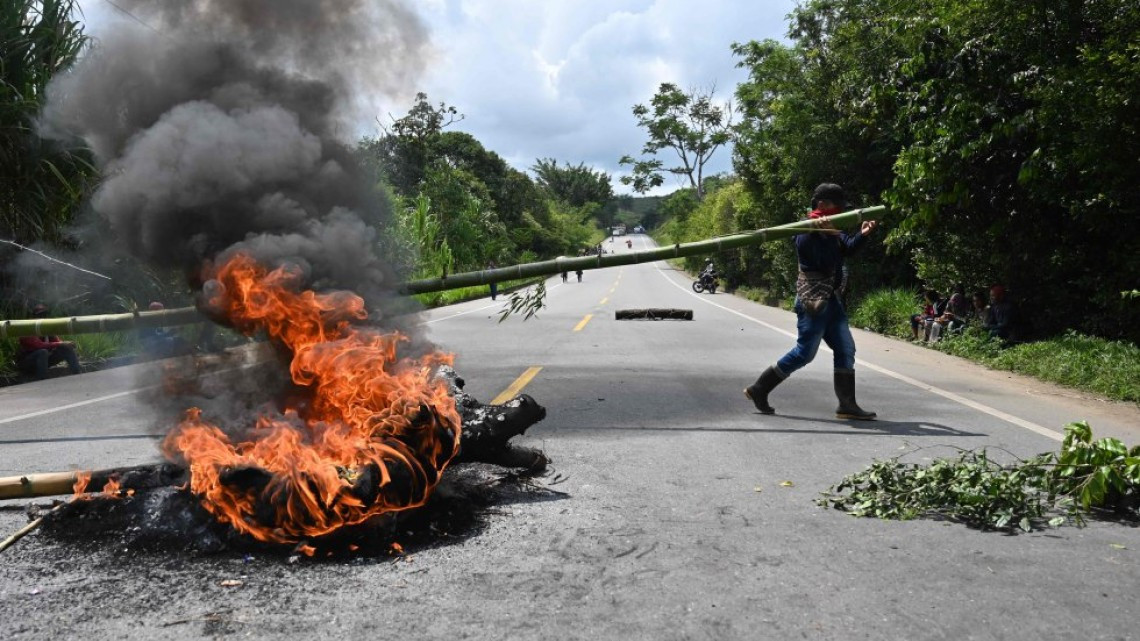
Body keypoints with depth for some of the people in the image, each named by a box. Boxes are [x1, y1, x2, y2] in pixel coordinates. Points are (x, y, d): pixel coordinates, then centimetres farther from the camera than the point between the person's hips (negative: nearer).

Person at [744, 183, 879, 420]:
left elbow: (847, 247, -1)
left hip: (830, 298, 9)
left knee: (846, 349, 5)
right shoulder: (807, 231, -12)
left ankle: (847, 405, 8)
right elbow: (825, 263, -21)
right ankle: (759, 389, 4)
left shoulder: (831, 230, 16)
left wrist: (862, 234, -17)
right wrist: (826, 234, -28)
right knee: (804, 353, -6)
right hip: (812, 299, -9)